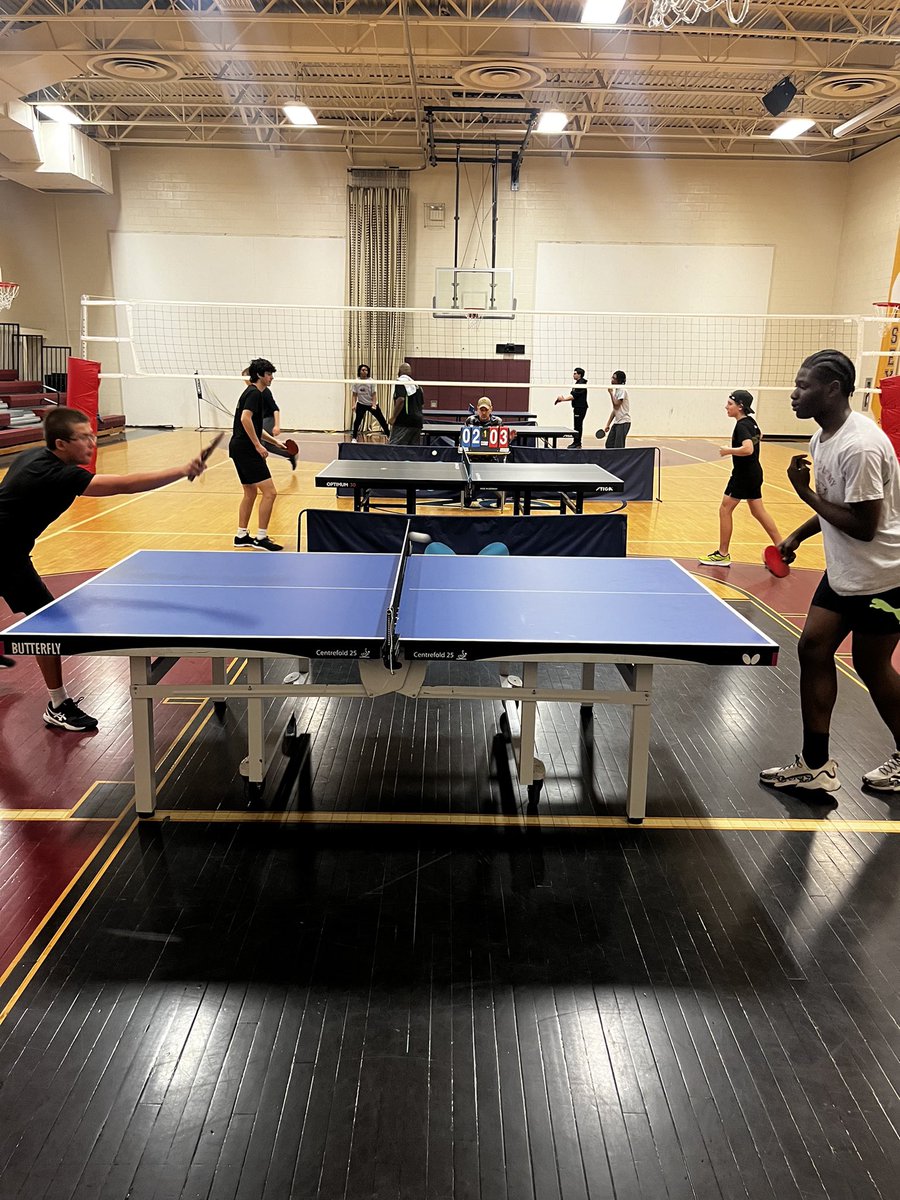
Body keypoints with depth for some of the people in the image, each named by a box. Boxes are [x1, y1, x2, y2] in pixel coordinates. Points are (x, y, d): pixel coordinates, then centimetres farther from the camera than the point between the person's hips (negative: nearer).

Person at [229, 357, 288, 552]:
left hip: (239, 448, 11)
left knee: (251, 492, 17)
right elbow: (245, 419, -26)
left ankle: (241, 536, 21)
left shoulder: (251, 392, 20)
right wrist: (258, 445, -25)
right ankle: (261, 538, -7)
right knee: (269, 492, -10)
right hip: (247, 449, -11)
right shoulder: (255, 393, -11)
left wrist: (275, 441, 25)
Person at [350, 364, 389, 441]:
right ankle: (354, 437, -4)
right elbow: (354, 395, -1)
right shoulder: (356, 382, -6)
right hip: (361, 404, 0)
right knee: (358, 419, -15)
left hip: (372, 404, 0)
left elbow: (373, 394, -9)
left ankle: (388, 435, 16)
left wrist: (374, 405, -19)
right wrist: (354, 404, -14)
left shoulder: (371, 381, -11)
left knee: (381, 419, 2)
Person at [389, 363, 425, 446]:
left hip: (404, 422, -7)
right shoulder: (416, 385, 17)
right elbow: (422, 405, 20)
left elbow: (400, 400, -20)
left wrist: (394, 417, -16)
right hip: (418, 421, 7)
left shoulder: (400, 382, -6)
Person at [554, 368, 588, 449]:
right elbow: (572, 395, 17)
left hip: (581, 408, -10)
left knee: (578, 425, -8)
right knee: (577, 425, 11)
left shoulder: (581, 384, -15)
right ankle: (576, 442, 16)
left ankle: (577, 443, -6)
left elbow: (574, 396, -20)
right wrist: (562, 399, 6)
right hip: (577, 408, 10)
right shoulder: (577, 384, 17)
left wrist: (563, 399, -17)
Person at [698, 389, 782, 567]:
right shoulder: (751, 422, 9)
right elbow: (758, 436, 31)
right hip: (755, 472, 9)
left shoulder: (741, 426, -20)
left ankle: (723, 555, 4)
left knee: (725, 509, -1)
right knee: (758, 511, 15)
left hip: (743, 474, -9)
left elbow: (748, 449, -35)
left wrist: (728, 450, -21)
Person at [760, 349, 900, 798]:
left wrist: (806, 493, -20)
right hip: (843, 572, 9)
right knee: (814, 648, 5)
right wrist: (798, 535, 7)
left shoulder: (859, 447, -26)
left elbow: (863, 526, -26)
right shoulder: (823, 438, 5)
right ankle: (816, 765, 13)